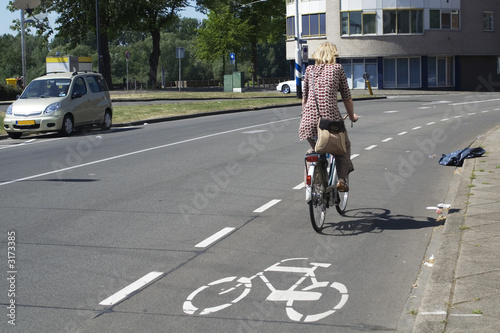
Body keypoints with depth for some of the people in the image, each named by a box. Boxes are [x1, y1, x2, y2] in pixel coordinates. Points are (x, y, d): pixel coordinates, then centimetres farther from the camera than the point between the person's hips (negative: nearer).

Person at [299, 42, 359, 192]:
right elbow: (347, 98, 10)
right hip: (331, 117, -3)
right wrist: (352, 116, 25)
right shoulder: (337, 68, 8)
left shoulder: (309, 69, 15)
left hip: (309, 119, 3)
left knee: (313, 148, 28)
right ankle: (342, 179, 7)